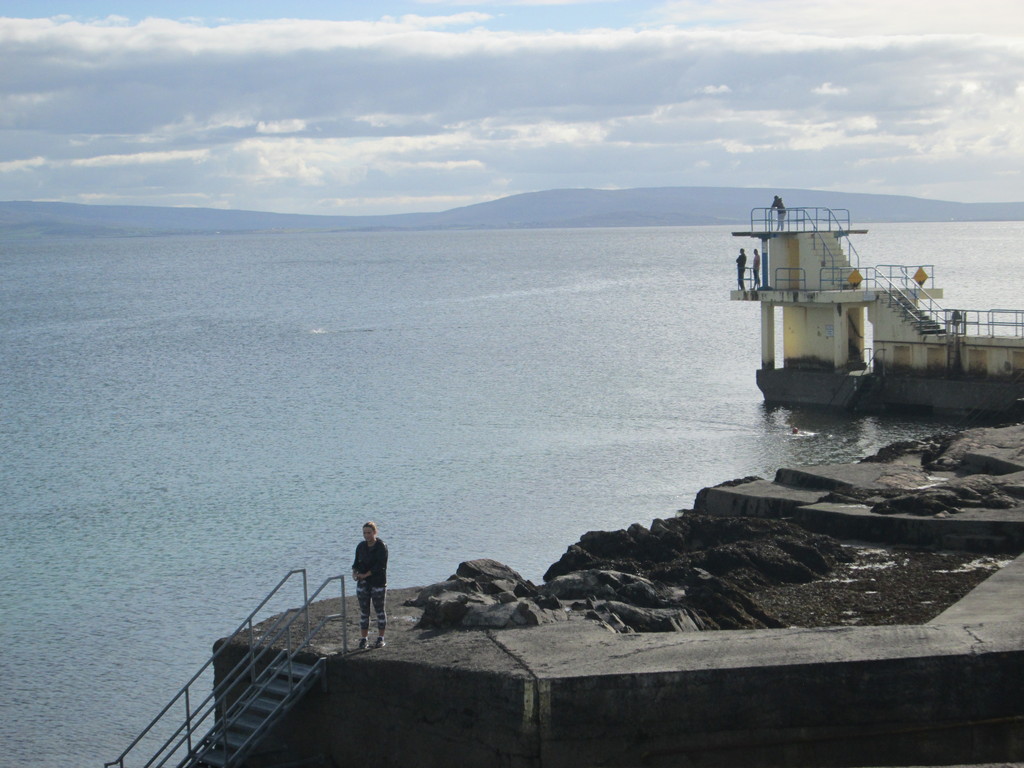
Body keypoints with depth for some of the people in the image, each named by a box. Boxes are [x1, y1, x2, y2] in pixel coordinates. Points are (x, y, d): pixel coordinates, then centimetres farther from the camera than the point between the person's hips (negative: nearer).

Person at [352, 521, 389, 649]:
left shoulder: (381, 546, -8)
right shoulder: (361, 546, 8)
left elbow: (380, 565, -16)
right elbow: (356, 562, 11)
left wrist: (365, 575, -19)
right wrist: (355, 572, -10)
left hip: (378, 582, -4)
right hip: (363, 583, 5)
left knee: (379, 610, 2)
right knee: (364, 611, 5)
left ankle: (380, 638, 9)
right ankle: (363, 638, 9)